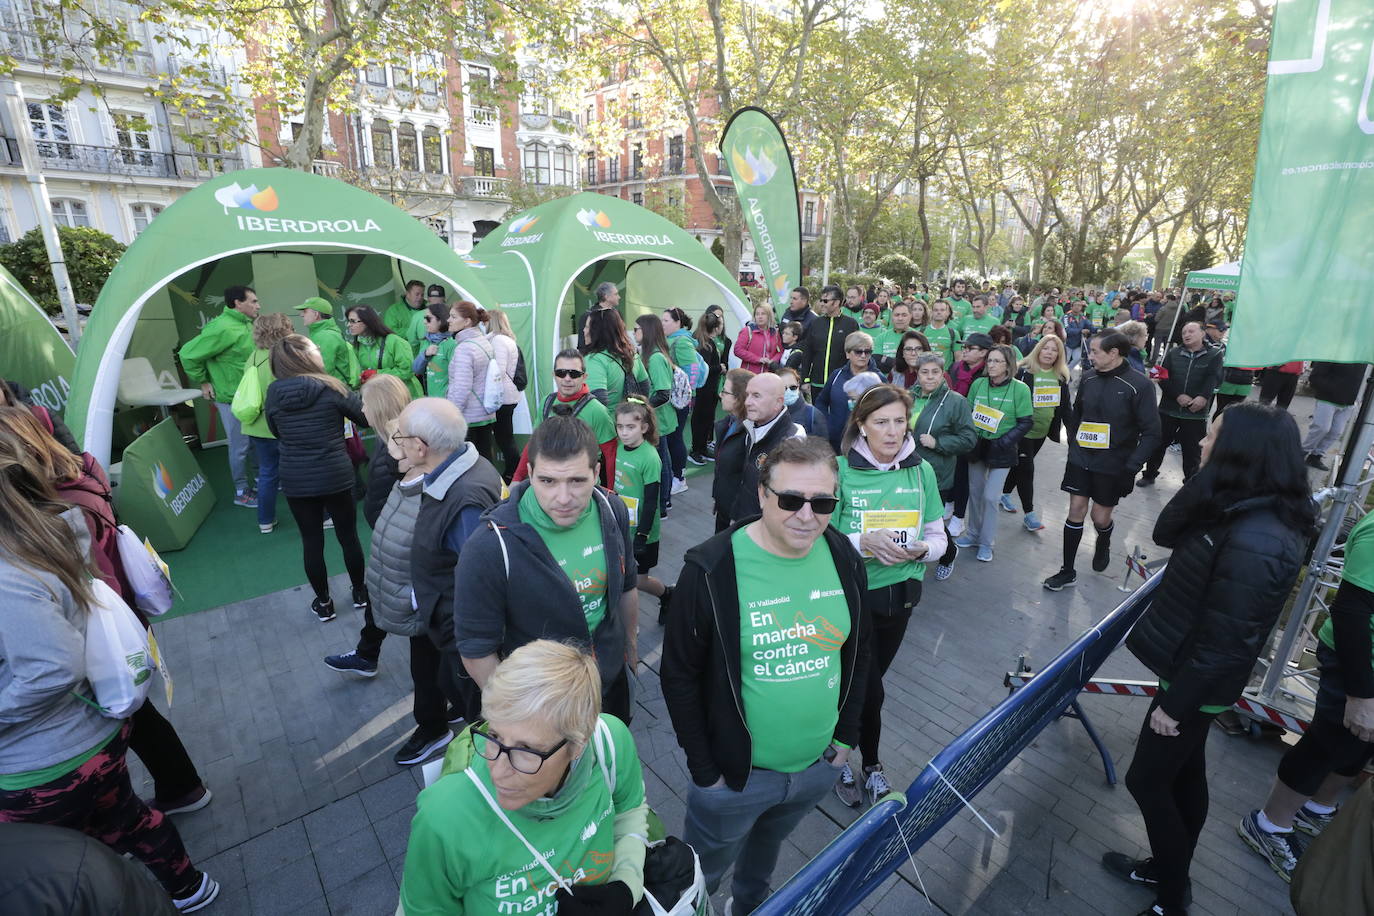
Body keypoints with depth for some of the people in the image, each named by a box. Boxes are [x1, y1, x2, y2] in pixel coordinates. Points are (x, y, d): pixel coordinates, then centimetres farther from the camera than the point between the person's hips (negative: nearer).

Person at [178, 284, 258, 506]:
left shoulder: (246, 325, 6)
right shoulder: (224, 329, -22)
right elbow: (188, 354, -18)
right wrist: (203, 382, -10)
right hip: (232, 398, -8)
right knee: (240, 446, 1)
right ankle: (241, 492, 14)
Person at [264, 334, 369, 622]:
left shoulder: (273, 393, -3)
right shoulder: (331, 388, -12)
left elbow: (276, 432, 11)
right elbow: (367, 418, -2)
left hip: (296, 481, 2)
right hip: (336, 477, -2)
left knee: (312, 542, 13)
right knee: (348, 536, 15)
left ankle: (323, 603, 27)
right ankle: (360, 592, 31)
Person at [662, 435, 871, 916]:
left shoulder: (845, 560, -9)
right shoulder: (712, 570, -24)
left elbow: (857, 653, 5)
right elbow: (679, 675, -15)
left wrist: (846, 736, 7)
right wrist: (705, 771, -11)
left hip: (820, 765, 5)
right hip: (737, 773, -4)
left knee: (767, 846, 31)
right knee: (702, 874, 20)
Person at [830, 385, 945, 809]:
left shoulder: (921, 470, -3)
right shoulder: (841, 471, -15)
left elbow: (937, 536, 3)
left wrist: (922, 548, -18)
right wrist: (865, 543, -29)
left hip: (901, 594, 4)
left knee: (865, 679, 19)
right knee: (869, 690, 5)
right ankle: (871, 765, 35)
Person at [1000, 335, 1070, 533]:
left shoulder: (1061, 377, 6)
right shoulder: (1024, 372, -10)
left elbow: (1064, 405, 14)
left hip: (1042, 432, 5)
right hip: (1022, 430, -5)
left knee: (1020, 465, 17)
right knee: (1026, 469, -5)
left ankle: (1005, 494, 36)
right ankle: (1029, 514, 0)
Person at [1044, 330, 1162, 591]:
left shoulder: (1138, 385, -14)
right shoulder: (1088, 378, -2)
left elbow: (1151, 432, -12)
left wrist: (1131, 467, -18)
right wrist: (1073, 444, 7)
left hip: (1113, 465, -3)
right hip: (1081, 459, 3)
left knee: (1101, 518, 8)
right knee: (1076, 511, 2)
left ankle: (1103, 545, 44)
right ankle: (1067, 571, 12)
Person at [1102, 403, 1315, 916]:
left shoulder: (1253, 542, -32)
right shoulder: (1245, 512, -4)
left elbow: (1224, 643, -26)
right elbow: (1166, 534, 3)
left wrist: (1175, 704, -16)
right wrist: (1204, 476, -11)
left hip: (1198, 682, -9)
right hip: (1195, 675, 9)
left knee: (1147, 781, 10)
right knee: (1184, 776, 24)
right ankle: (1169, 871, 45)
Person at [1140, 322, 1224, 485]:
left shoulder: (1214, 355, 2)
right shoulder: (1173, 353, 6)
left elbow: (1214, 379, -10)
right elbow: (1163, 378, -4)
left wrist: (1203, 397, -26)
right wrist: (1178, 396, -17)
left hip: (1196, 412, -1)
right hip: (1168, 409, 2)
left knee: (1193, 450, 7)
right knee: (1158, 443, 9)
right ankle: (1149, 475, 24)